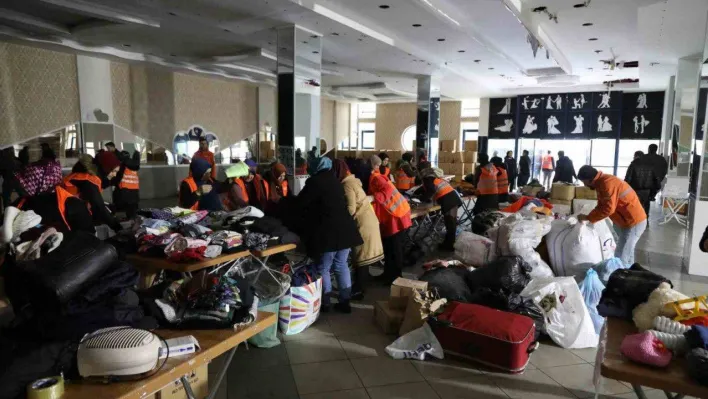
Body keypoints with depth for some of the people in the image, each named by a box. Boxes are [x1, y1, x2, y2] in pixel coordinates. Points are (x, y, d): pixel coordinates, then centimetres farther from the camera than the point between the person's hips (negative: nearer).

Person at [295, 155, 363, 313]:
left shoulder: (314, 182, -8)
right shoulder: (334, 180, 15)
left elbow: (300, 205, -7)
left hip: (327, 231, -7)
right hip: (345, 228, 7)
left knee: (323, 268, 7)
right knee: (341, 266, 14)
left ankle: (324, 303, 14)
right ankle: (345, 302, 18)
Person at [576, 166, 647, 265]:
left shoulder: (607, 183, -22)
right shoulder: (602, 183, 10)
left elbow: (608, 209, -28)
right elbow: (601, 206, 13)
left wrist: (588, 218, -19)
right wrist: (588, 217, -1)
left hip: (633, 222, -10)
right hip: (627, 221, 11)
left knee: (620, 258, -7)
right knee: (627, 254, 21)